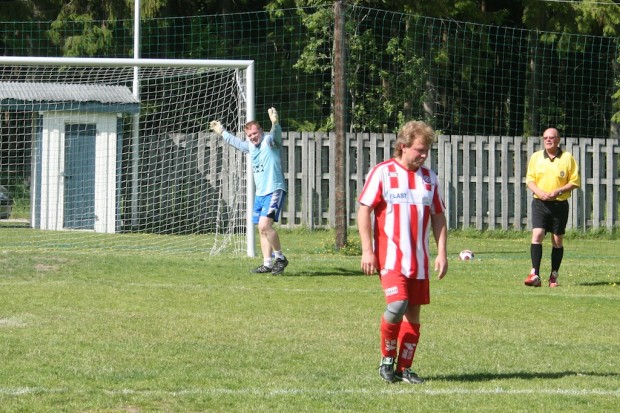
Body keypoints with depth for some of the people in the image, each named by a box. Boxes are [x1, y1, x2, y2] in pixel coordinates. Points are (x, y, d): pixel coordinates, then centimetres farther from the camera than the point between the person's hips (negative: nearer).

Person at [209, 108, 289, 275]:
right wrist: (222, 132, 46)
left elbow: (276, 135, -33)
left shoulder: (269, 141, -10)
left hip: (274, 191, -9)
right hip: (260, 193, 9)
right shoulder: (250, 146, 14)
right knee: (262, 229, 9)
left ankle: (280, 258, -8)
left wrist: (275, 123, -54)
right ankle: (267, 264, 13)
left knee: (264, 225, -20)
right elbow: (235, 141, 35)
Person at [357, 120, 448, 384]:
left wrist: (442, 253, 9)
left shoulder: (429, 177, 12)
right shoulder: (382, 172, -2)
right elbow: (364, 211, -3)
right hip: (390, 256, -5)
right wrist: (367, 250, -9)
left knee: (413, 312, 5)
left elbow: (438, 217, 17)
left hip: (419, 260, 5)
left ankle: (404, 367, 14)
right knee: (397, 304, -20)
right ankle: (387, 359, 0)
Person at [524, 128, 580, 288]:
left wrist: (559, 191, -14)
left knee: (557, 240, 5)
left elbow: (575, 181, 1)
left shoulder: (567, 158, 1)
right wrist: (539, 192, -12)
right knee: (537, 235, -15)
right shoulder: (535, 157, 6)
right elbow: (529, 179, 8)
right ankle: (535, 274, -19)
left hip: (560, 204, 0)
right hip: (540, 203, 0)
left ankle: (554, 276, 15)